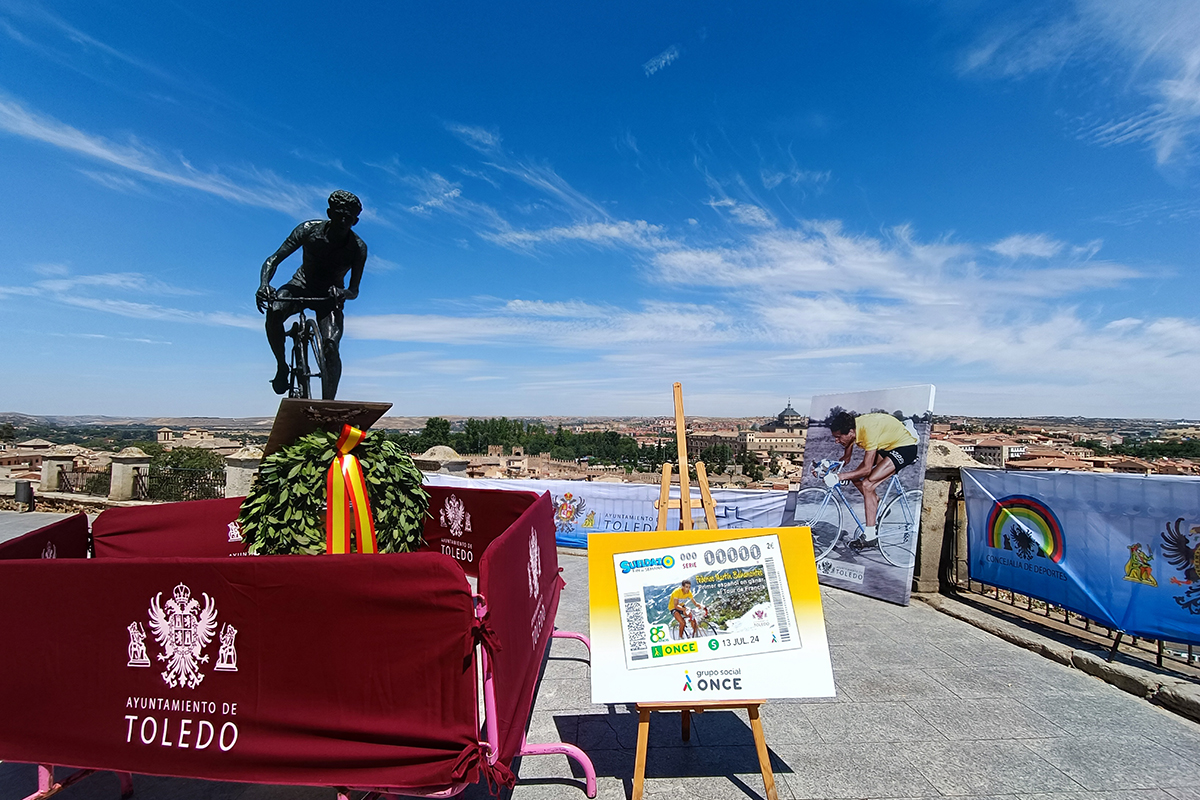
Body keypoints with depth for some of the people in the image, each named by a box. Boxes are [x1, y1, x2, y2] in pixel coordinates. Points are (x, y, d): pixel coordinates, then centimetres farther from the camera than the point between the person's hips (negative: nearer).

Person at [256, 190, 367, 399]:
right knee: (273, 313, -32)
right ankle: (282, 366, -8)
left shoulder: (358, 248, -18)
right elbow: (273, 260, -17)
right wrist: (264, 284, -37)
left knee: (331, 347, -23)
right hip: (302, 285, 1)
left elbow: (354, 291, -17)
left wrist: (343, 293, -42)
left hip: (330, 295, -1)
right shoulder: (309, 229, -18)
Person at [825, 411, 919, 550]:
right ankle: (879, 507, 18)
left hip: (905, 448, -9)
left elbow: (866, 469, -32)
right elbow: (846, 459, 4)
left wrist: (839, 476, -35)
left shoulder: (868, 430, -34)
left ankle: (870, 536, -15)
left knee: (867, 485, -20)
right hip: (886, 446, 9)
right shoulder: (851, 428, -10)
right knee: (856, 477, -4)